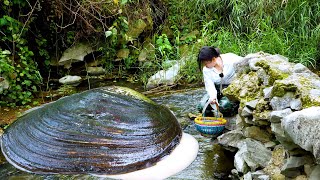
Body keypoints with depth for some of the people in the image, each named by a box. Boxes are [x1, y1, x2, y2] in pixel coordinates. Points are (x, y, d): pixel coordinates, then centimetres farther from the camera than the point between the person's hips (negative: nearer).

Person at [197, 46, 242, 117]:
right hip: (218, 91, 4)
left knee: (224, 105, -31)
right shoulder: (206, 70, -6)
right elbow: (210, 86, -13)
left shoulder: (230, 59, -16)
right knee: (201, 106, -17)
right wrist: (213, 97, -34)